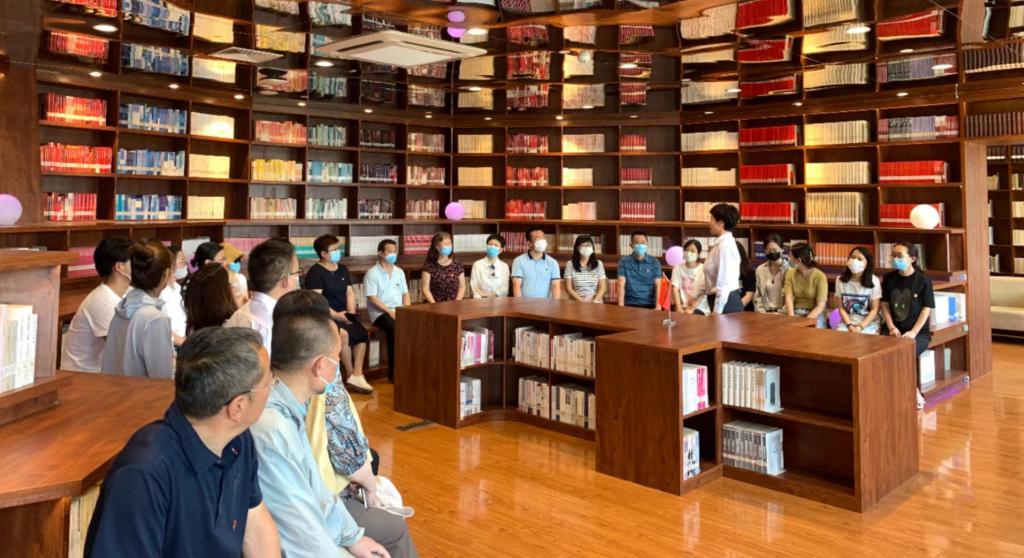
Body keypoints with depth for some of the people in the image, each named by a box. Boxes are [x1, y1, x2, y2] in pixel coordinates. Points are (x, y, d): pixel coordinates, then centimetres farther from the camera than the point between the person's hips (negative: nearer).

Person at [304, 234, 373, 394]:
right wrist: (336, 315, -21)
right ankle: (351, 375, -14)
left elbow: (350, 293, 12)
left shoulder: (342, 269, 16)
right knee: (344, 334, -31)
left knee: (362, 333, -20)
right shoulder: (315, 272, -7)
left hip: (345, 314, 6)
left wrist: (351, 312, -5)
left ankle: (357, 375, -19)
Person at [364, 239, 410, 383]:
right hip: (380, 312, -5)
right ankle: (394, 373, -26)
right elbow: (372, 297, -10)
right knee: (394, 328, -36)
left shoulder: (399, 272, 16)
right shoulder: (372, 273, -3)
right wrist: (389, 311, -19)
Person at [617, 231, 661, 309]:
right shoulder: (624, 261, 6)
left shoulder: (654, 262, 8)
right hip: (630, 304, -1)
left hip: (649, 305, 1)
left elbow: (658, 285, 0)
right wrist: (621, 306, -15)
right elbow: (621, 284, -3)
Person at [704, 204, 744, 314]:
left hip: (727, 302, -9)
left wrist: (717, 311, -19)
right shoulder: (721, 243, 11)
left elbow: (724, 283, -20)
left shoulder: (725, 245, -17)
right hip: (724, 300, 9)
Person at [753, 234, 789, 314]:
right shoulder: (760, 270, 11)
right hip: (765, 313, 3)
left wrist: (781, 313, -12)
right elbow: (757, 296, 12)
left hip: (782, 313, -3)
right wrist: (762, 312, -1)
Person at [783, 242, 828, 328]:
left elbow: (820, 306, -13)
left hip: (815, 315, -3)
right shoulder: (790, 273, 3)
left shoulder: (820, 276, -10)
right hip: (796, 313, 3)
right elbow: (789, 298, -6)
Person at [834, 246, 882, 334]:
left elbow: (874, 310, -6)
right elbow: (841, 307, 1)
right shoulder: (840, 280, 0)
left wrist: (861, 326, -17)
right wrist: (849, 325, -13)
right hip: (847, 321, 2)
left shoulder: (874, 281, -7)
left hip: (869, 323, -2)